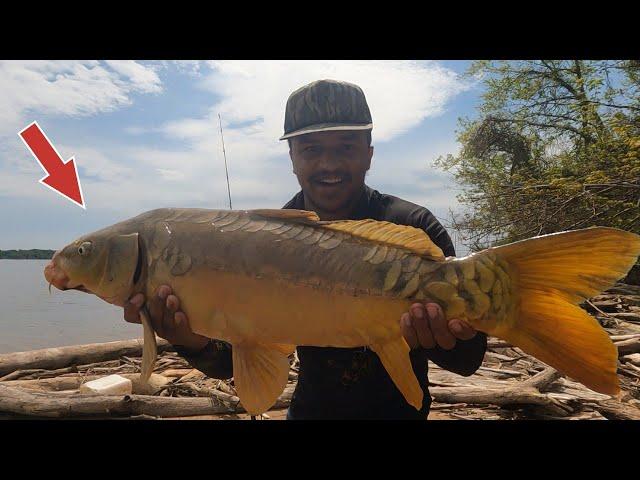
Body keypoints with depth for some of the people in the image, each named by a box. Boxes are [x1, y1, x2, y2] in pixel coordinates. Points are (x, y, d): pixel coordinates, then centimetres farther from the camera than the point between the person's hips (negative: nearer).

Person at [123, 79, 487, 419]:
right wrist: (196, 343, -36)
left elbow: (469, 360, -20)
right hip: (311, 406, 3)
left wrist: (446, 337, -42)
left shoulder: (414, 227, -20)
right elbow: (230, 363, -15)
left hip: (400, 409, -1)